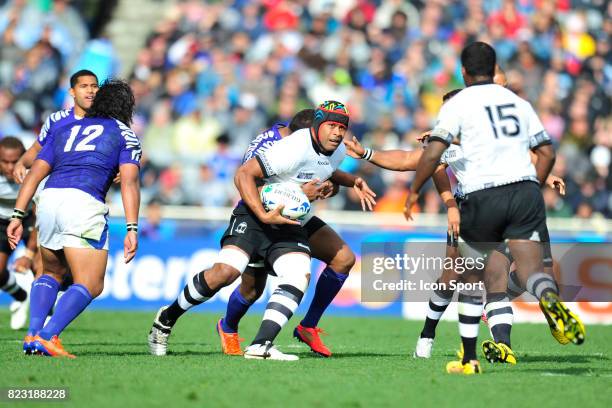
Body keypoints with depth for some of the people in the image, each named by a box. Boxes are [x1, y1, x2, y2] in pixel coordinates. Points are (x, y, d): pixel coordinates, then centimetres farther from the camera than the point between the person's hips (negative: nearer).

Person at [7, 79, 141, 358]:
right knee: (90, 285, 0)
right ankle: (46, 337, -19)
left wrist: (18, 216, 13)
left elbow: (35, 173, 17)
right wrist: (132, 229, -6)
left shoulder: (65, 130, 28)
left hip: (48, 199, 5)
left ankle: (33, 333, 6)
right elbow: (129, 182, 0)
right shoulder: (125, 134, 16)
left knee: (52, 273, 25)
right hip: (84, 203, -5)